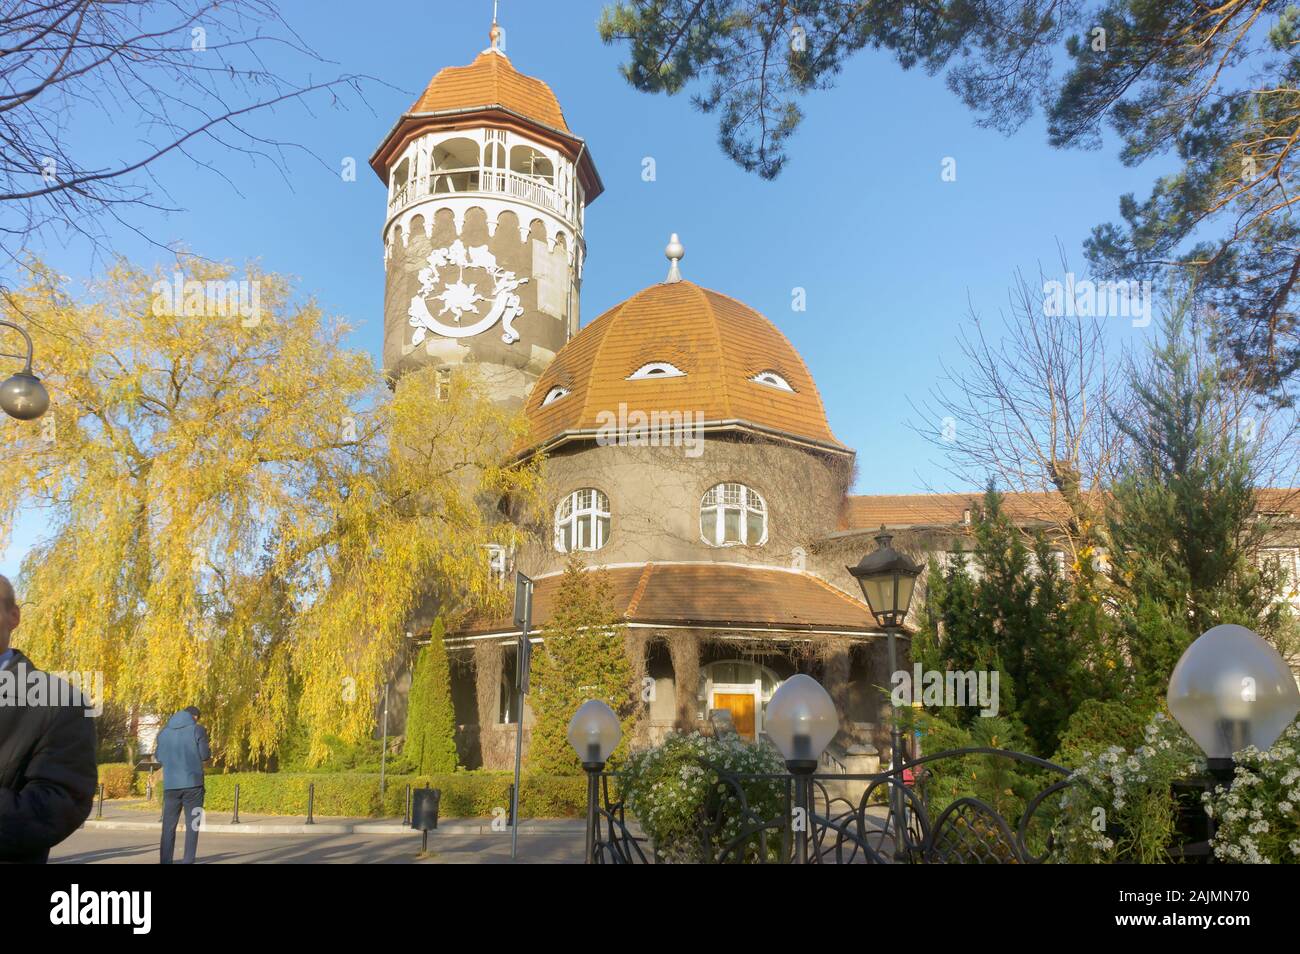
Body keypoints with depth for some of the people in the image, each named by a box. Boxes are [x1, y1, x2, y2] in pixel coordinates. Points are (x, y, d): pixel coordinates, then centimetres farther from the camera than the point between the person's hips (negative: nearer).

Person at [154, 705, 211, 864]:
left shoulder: (164, 732, 10)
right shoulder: (197, 730, -2)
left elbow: (158, 756, 16)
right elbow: (205, 755, -5)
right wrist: (209, 751, 17)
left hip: (170, 784, 3)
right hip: (192, 783, -3)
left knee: (168, 825, 9)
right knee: (192, 825, 2)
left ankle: (165, 861, 4)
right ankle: (188, 861, -4)